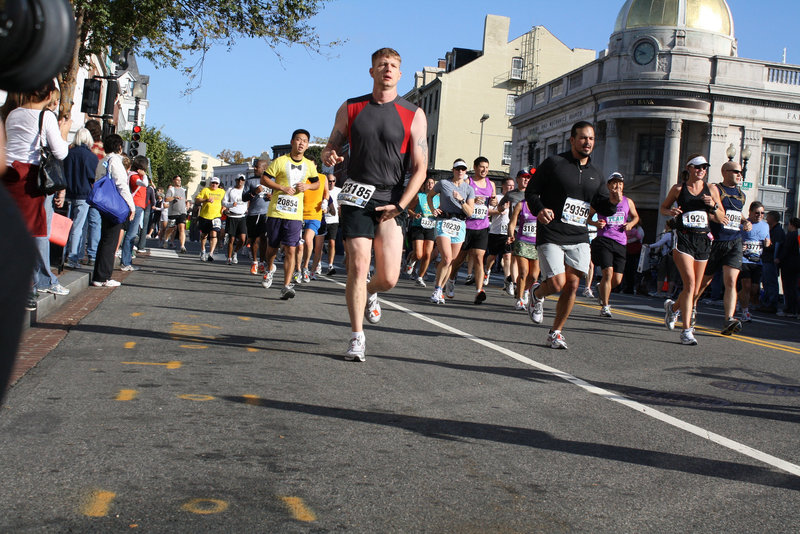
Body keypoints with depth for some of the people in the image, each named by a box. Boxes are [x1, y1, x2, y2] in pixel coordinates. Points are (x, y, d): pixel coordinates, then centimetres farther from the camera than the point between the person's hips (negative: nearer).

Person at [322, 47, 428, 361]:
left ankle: (370, 293, 31)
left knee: (389, 278, -6)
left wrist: (400, 206, -10)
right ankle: (357, 337, 3)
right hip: (356, 196, 1)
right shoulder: (350, 109, 9)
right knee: (358, 267, -9)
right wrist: (328, 156, -10)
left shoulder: (413, 115, 2)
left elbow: (420, 168, 0)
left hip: (392, 199, 0)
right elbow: (332, 145, 16)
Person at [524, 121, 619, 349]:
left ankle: (556, 332, 14)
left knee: (573, 285, -2)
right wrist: (539, 209, -20)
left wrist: (613, 202, -8)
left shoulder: (595, 175, 14)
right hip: (550, 236, -5)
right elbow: (531, 192, 0)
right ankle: (536, 294, 24)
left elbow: (603, 208, 15)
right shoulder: (554, 163, -1)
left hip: (579, 239, 5)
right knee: (557, 284, -13)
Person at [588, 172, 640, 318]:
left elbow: (635, 216, 27)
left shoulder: (628, 202, 12)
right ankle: (605, 307, -6)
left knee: (617, 280, 1)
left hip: (620, 243, 4)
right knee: (608, 272, -19)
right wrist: (595, 223, -11)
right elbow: (587, 216, 10)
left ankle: (601, 288, 36)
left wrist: (631, 223, 5)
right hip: (603, 240, -3)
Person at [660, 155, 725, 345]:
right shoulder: (678, 189, 2)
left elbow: (721, 218, 12)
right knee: (690, 283, -19)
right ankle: (686, 330, -16)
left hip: (703, 240, 4)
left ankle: (674, 307, 41)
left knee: (696, 292, 8)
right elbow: (663, 207, 15)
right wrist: (670, 212, -7)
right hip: (683, 239, -4)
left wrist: (713, 206, -8)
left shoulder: (711, 190, 8)